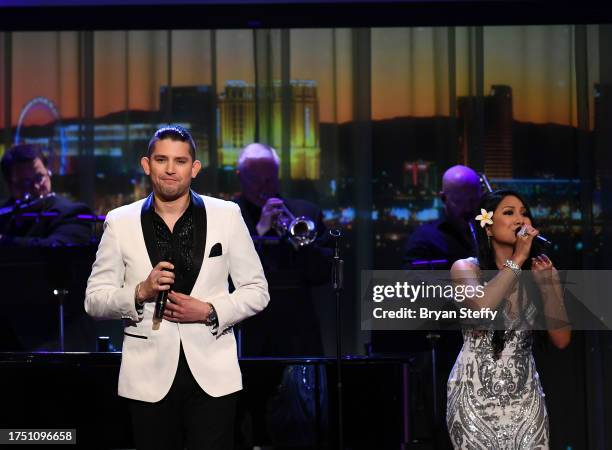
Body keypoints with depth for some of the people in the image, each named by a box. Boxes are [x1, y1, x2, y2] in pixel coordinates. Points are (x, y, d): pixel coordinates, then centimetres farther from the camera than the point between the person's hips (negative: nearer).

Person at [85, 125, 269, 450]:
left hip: (212, 376, 0)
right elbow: (94, 299, 4)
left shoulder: (227, 216, 4)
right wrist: (140, 292, -14)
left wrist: (210, 312, -11)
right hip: (149, 378, 1)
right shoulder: (120, 222, 4)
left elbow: (256, 290, 6)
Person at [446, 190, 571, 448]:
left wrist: (546, 283, -11)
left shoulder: (542, 271, 4)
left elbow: (561, 339, -1)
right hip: (475, 395, -3)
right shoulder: (466, 268, -5)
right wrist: (518, 258, -20)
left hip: (525, 397, 3)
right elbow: (481, 307, -26)